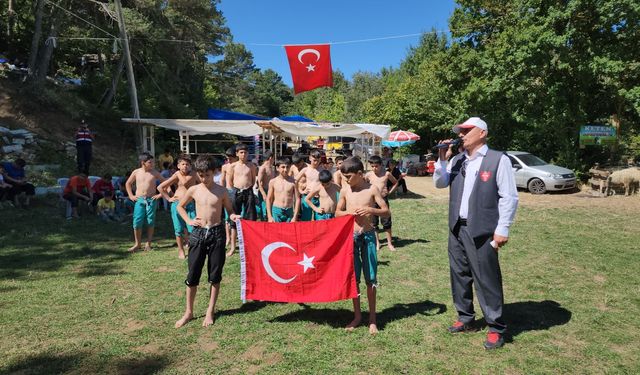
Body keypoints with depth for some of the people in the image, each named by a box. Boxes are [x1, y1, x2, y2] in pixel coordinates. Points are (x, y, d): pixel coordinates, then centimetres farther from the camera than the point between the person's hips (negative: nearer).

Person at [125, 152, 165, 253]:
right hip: (139, 200, 1)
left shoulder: (154, 173, 1)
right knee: (137, 222, -2)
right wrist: (131, 195, 9)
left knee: (150, 222, 2)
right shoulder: (136, 172, 4)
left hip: (151, 200, -1)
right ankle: (137, 243, 12)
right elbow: (128, 183, 18)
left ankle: (148, 244, 14)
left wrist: (160, 194, 0)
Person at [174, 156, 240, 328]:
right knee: (193, 274, 5)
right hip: (198, 233, 1)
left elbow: (229, 209, 10)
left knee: (215, 274, 5)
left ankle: (210, 311, 19)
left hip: (217, 233, -1)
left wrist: (233, 216, -13)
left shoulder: (221, 191, -1)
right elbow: (180, 206, 18)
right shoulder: (193, 190, 3)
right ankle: (189, 312, 19)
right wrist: (188, 220, 3)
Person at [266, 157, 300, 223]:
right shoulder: (273, 182, 0)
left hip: (289, 212, 0)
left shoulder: (293, 182, -1)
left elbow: (297, 199, 1)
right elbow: (269, 199, 4)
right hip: (276, 211, 0)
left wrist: (295, 216, -3)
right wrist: (269, 216, -1)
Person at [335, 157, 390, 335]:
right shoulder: (345, 190, 1)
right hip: (350, 237, 3)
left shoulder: (372, 189, -7)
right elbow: (337, 212, 10)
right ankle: (357, 316, 25)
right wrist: (348, 212, -11)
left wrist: (371, 210, -23)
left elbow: (386, 211, -4)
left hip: (368, 236, -2)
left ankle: (372, 318, 18)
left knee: (370, 279, 4)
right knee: (353, 278, 9)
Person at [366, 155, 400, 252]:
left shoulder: (386, 174, -3)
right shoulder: (368, 175, -2)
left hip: (384, 199, -1)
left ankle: (389, 243, 12)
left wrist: (389, 192, 4)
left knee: (386, 222, 2)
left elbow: (395, 183, 13)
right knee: (373, 223, 7)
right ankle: (377, 243, 20)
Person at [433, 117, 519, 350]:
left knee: (487, 279, 1)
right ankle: (466, 319, 31)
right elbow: (439, 184, 14)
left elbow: (509, 197, -9)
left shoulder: (498, 160, -8)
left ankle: (496, 328, 17)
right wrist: (443, 159, 0)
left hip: (482, 231, -6)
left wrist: (502, 229, -13)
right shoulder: (457, 160, 10)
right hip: (457, 228, 6)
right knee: (459, 275, 15)